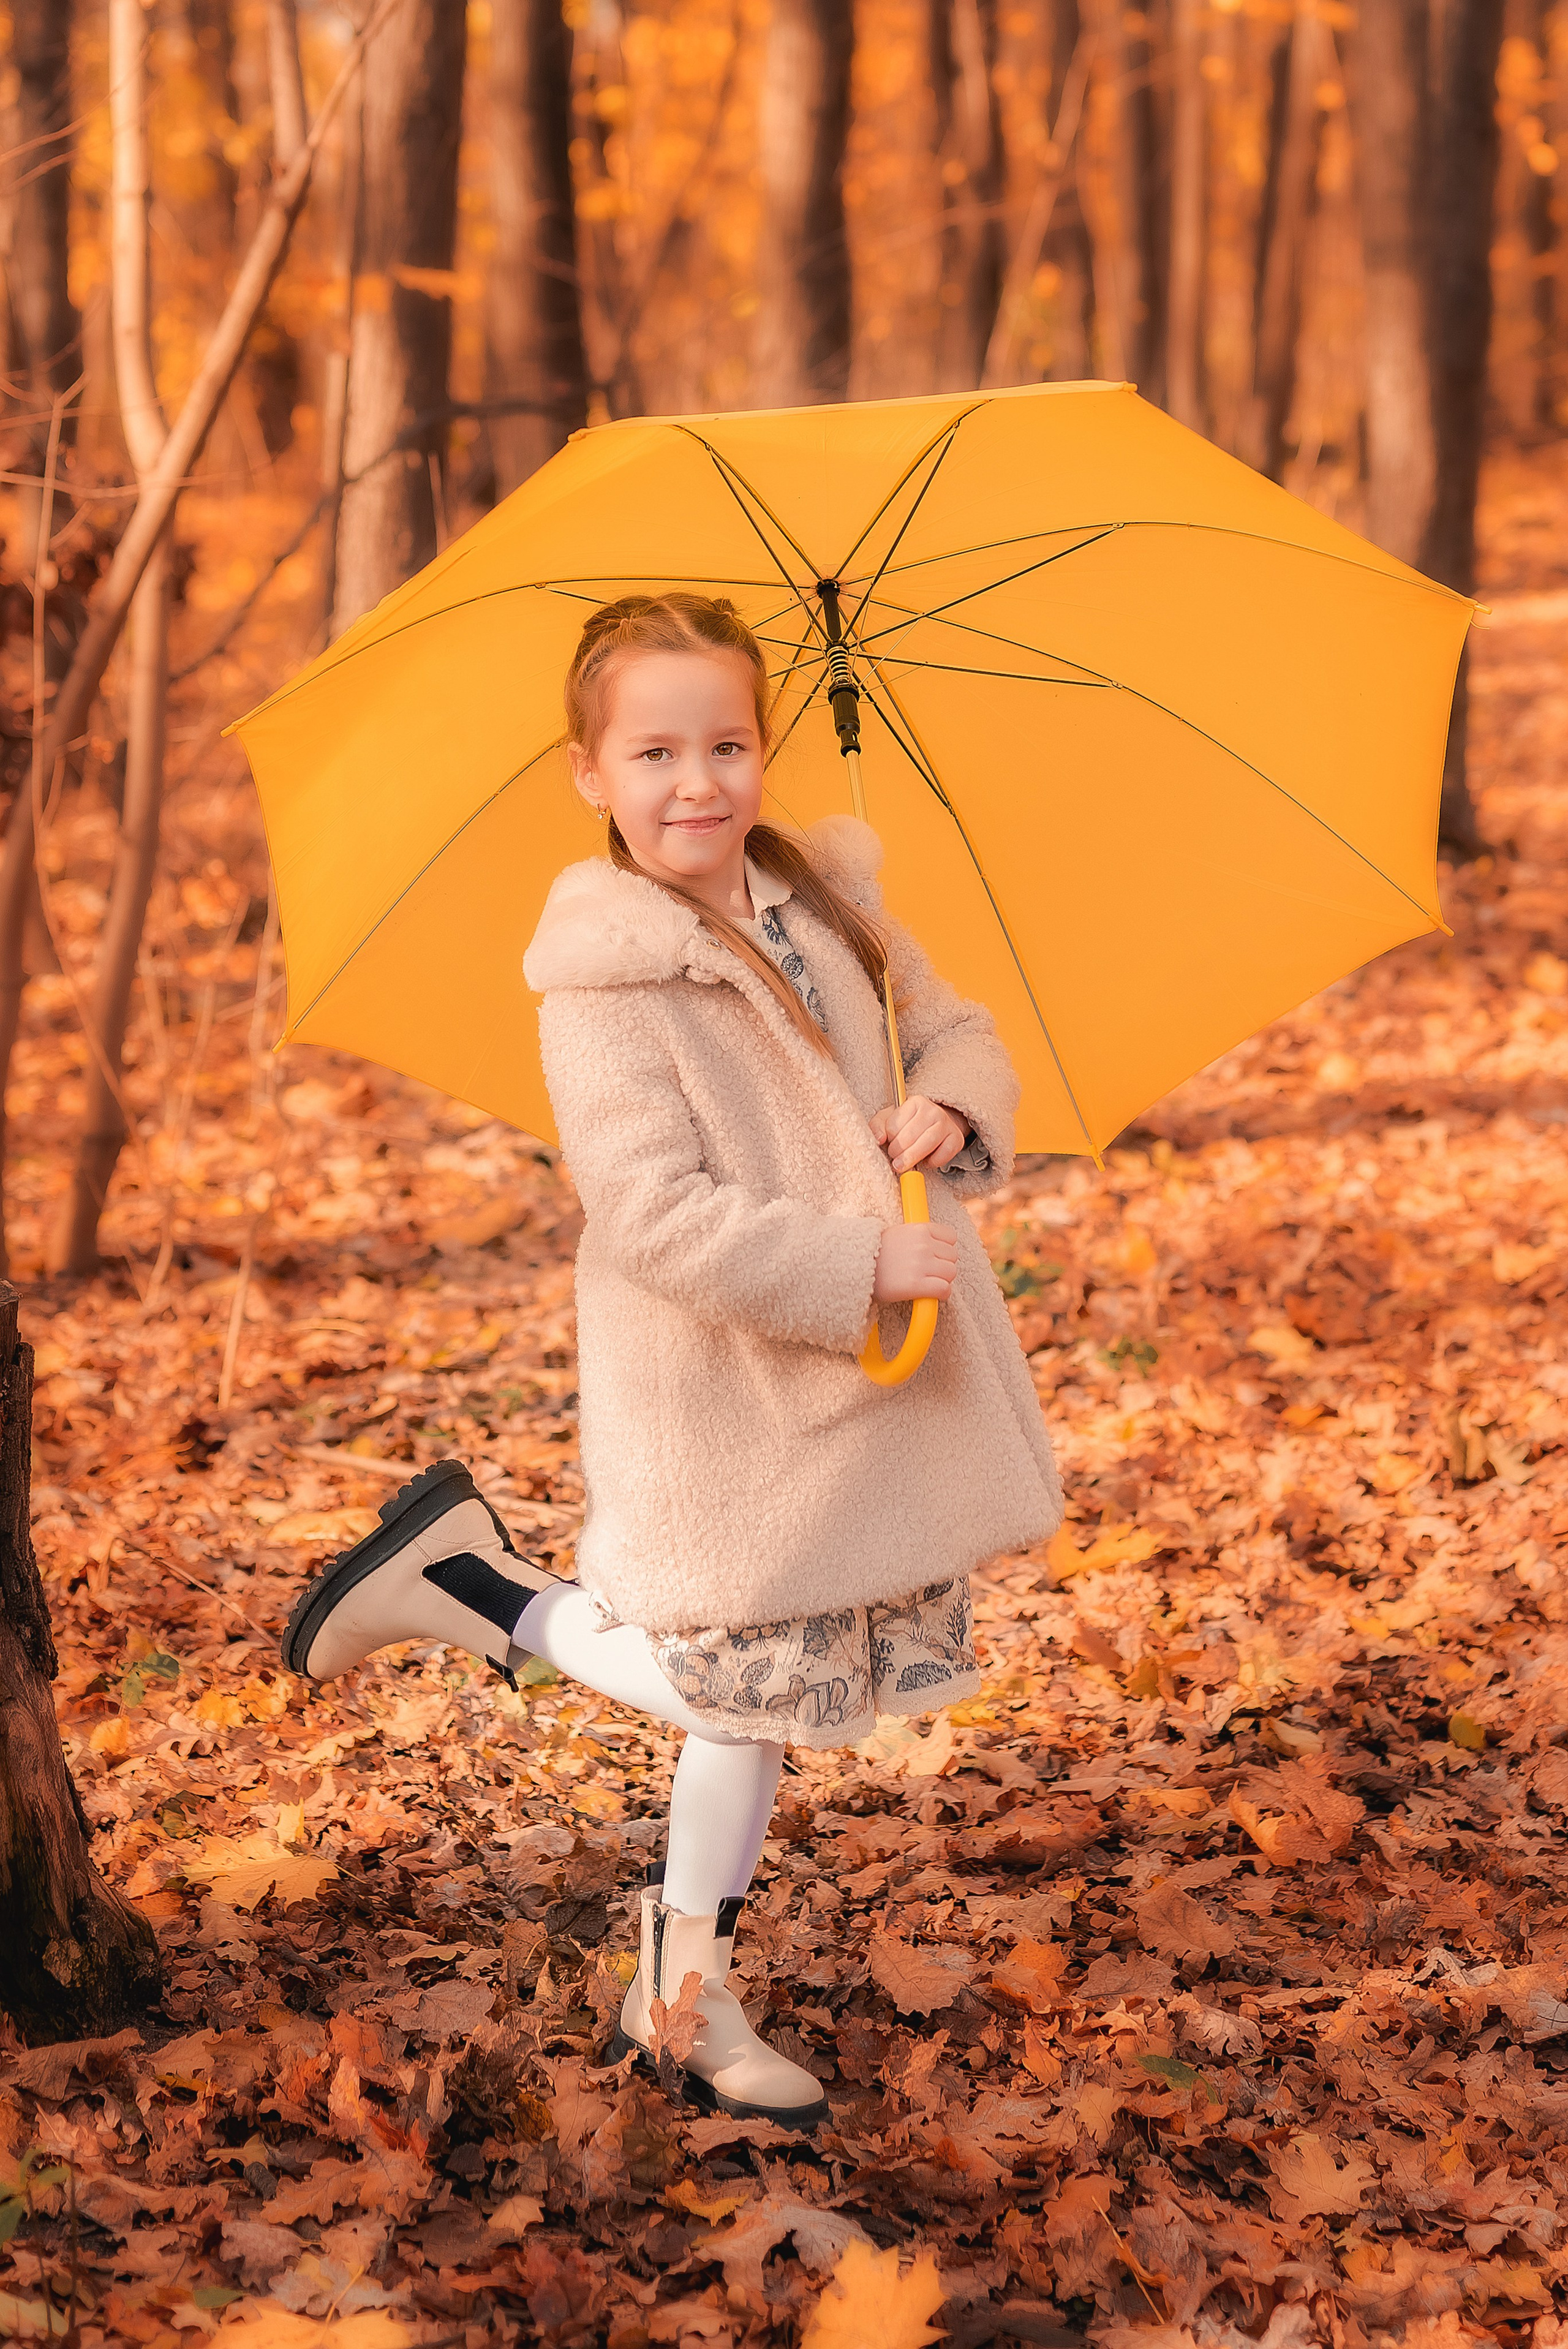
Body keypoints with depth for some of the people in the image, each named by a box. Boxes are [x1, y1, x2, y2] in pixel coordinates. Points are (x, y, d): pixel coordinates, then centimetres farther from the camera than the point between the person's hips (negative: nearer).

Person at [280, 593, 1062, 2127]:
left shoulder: (821, 899, 5)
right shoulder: (605, 977, -17)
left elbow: (956, 1031, 16)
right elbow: (656, 1213, -23)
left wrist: (948, 1107, -8)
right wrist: (857, 1272, -26)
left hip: (864, 1374, 7)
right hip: (719, 1397, -7)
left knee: (767, 1687, 15)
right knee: (746, 1681, 3)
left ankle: (687, 1988, 29)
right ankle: (471, 1581, 17)